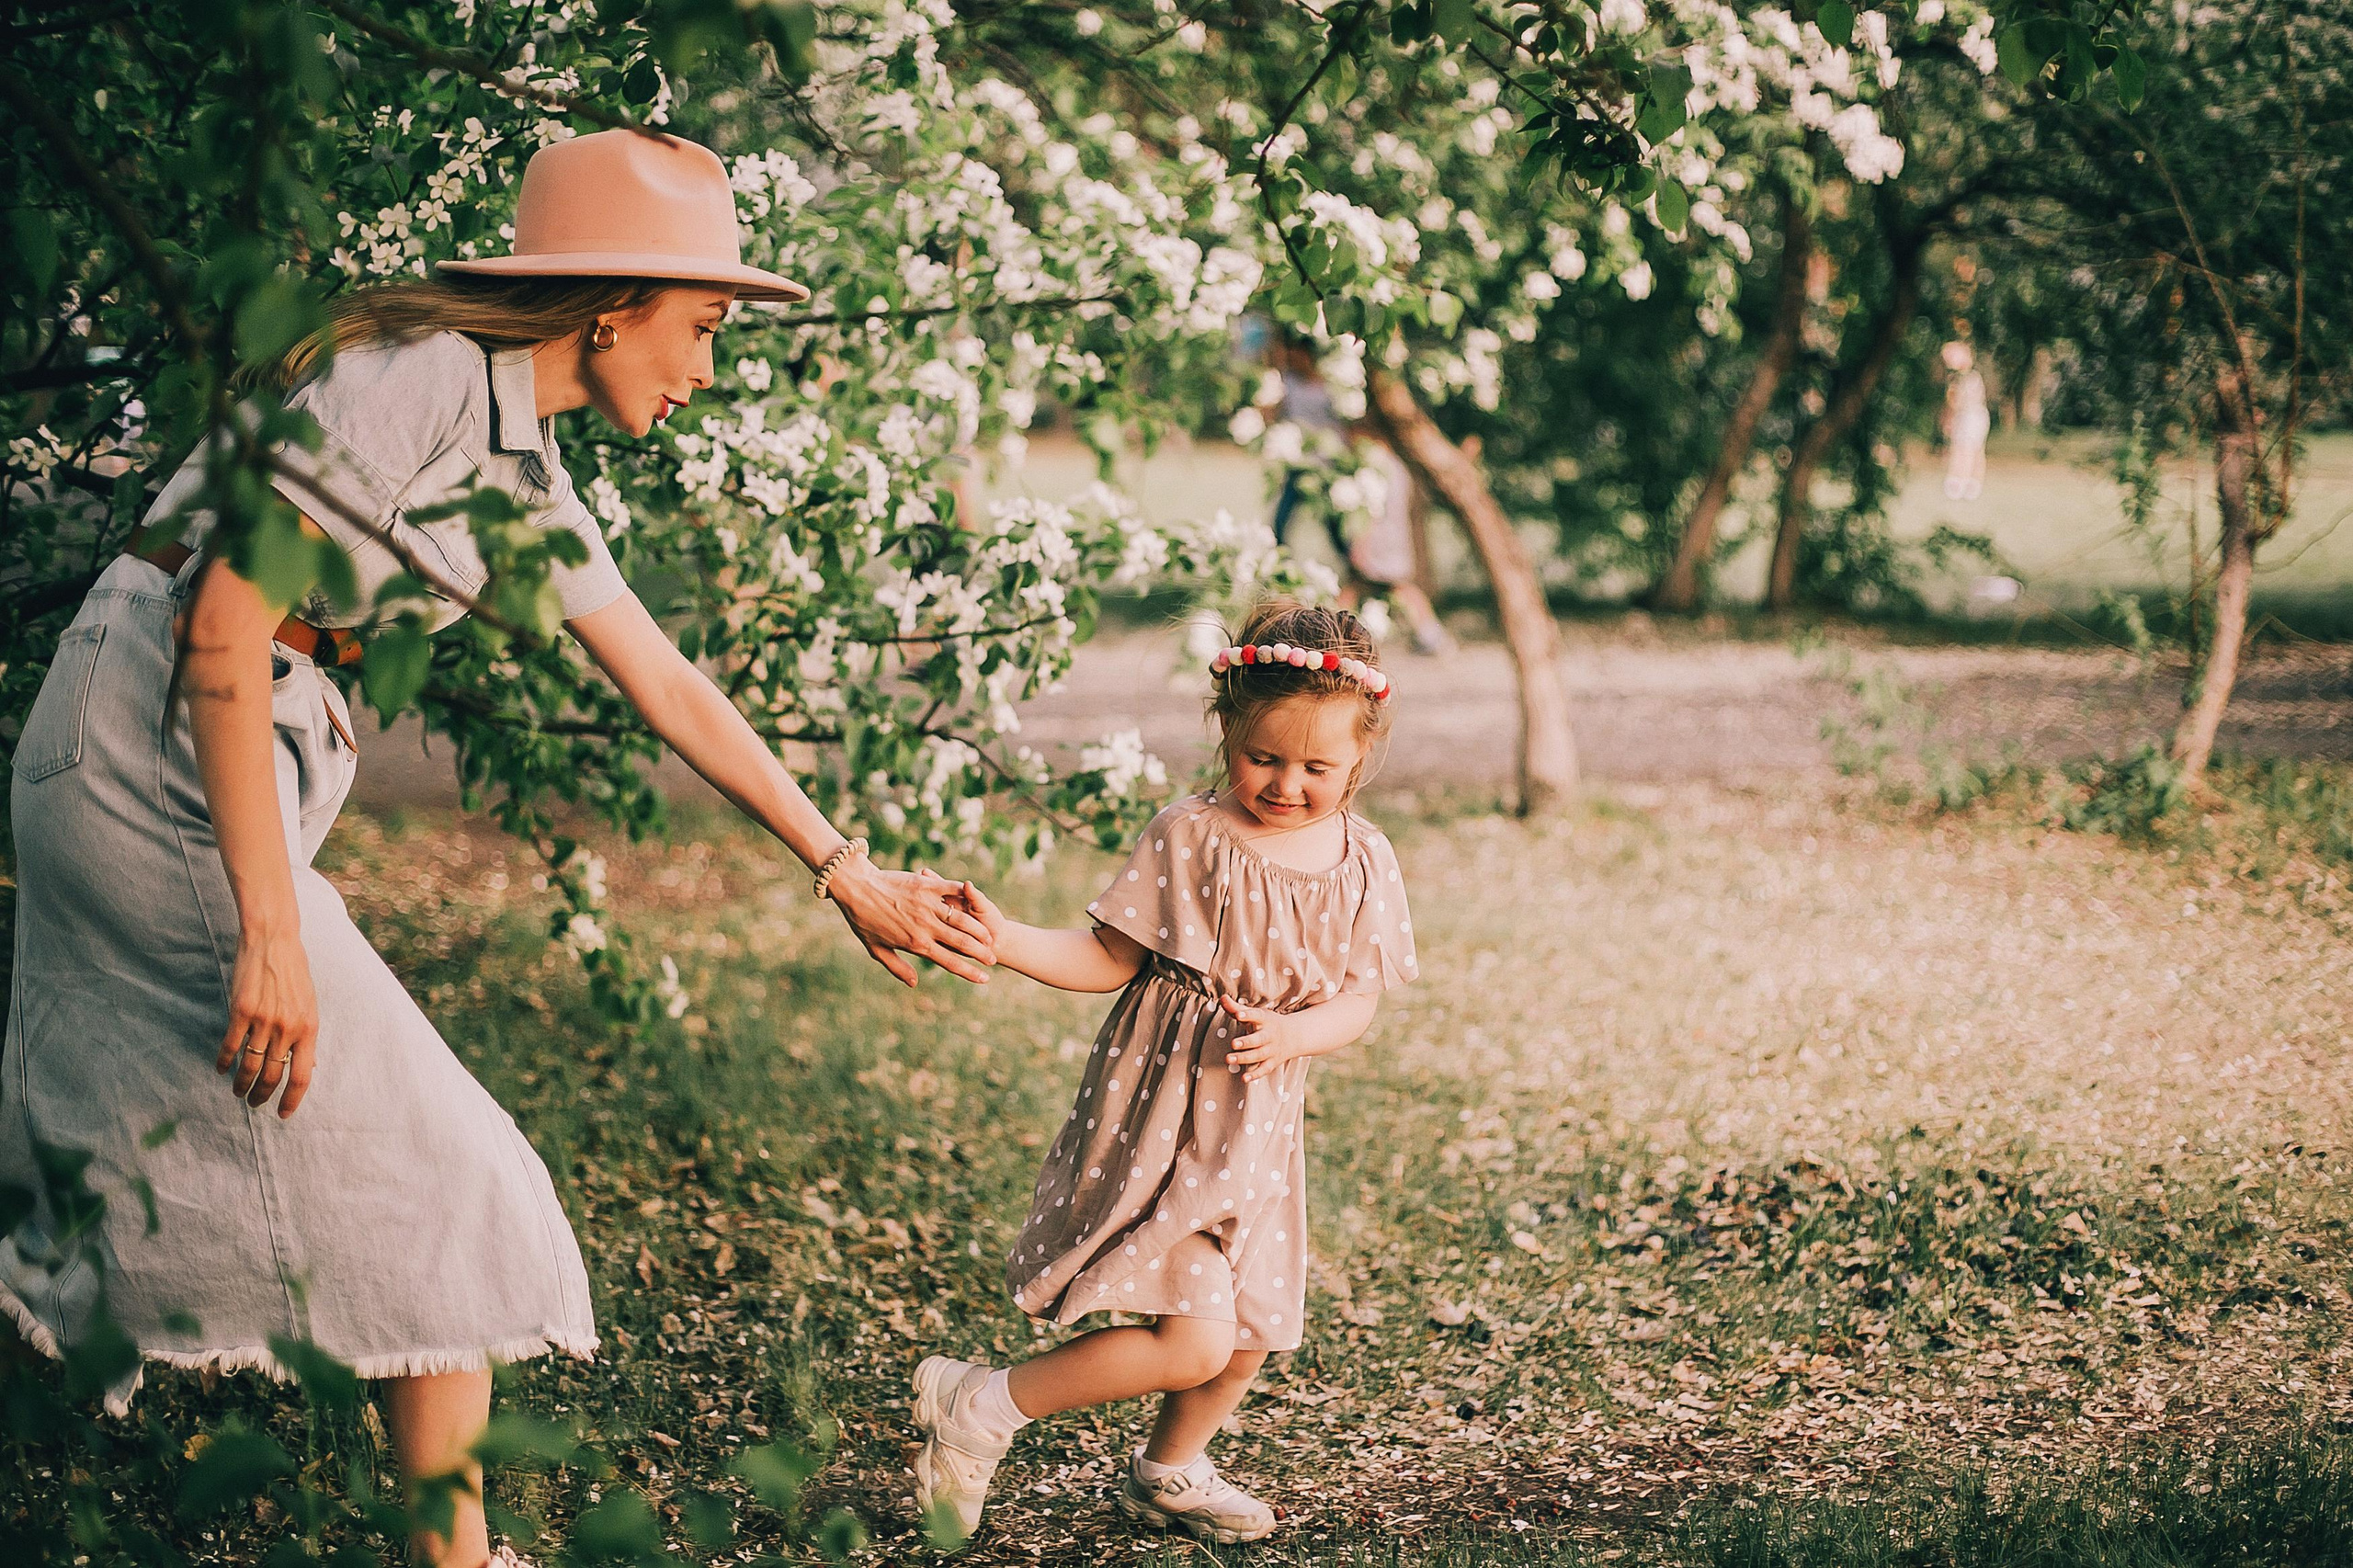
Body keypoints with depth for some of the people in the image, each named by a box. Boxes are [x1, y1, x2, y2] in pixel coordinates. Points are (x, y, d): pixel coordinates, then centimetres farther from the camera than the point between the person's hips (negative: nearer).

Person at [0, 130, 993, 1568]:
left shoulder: (528, 481, 14)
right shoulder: (421, 374, -14)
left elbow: (674, 694, 21)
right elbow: (227, 616, -22)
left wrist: (852, 875, 24)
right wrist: (269, 930, -24)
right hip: (153, 739, -9)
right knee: (428, 1184, -2)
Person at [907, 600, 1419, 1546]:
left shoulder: (1362, 863, 1)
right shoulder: (1189, 838, -11)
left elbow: (1357, 1000, 0)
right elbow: (1110, 960, -7)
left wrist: (1290, 1033, -21)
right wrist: (1010, 943, -23)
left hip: (1259, 1128, 6)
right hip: (1162, 1120, -6)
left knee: (1252, 1335, 18)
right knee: (1191, 1343, -15)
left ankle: (1168, 1474, 45)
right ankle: (980, 1407, 0)